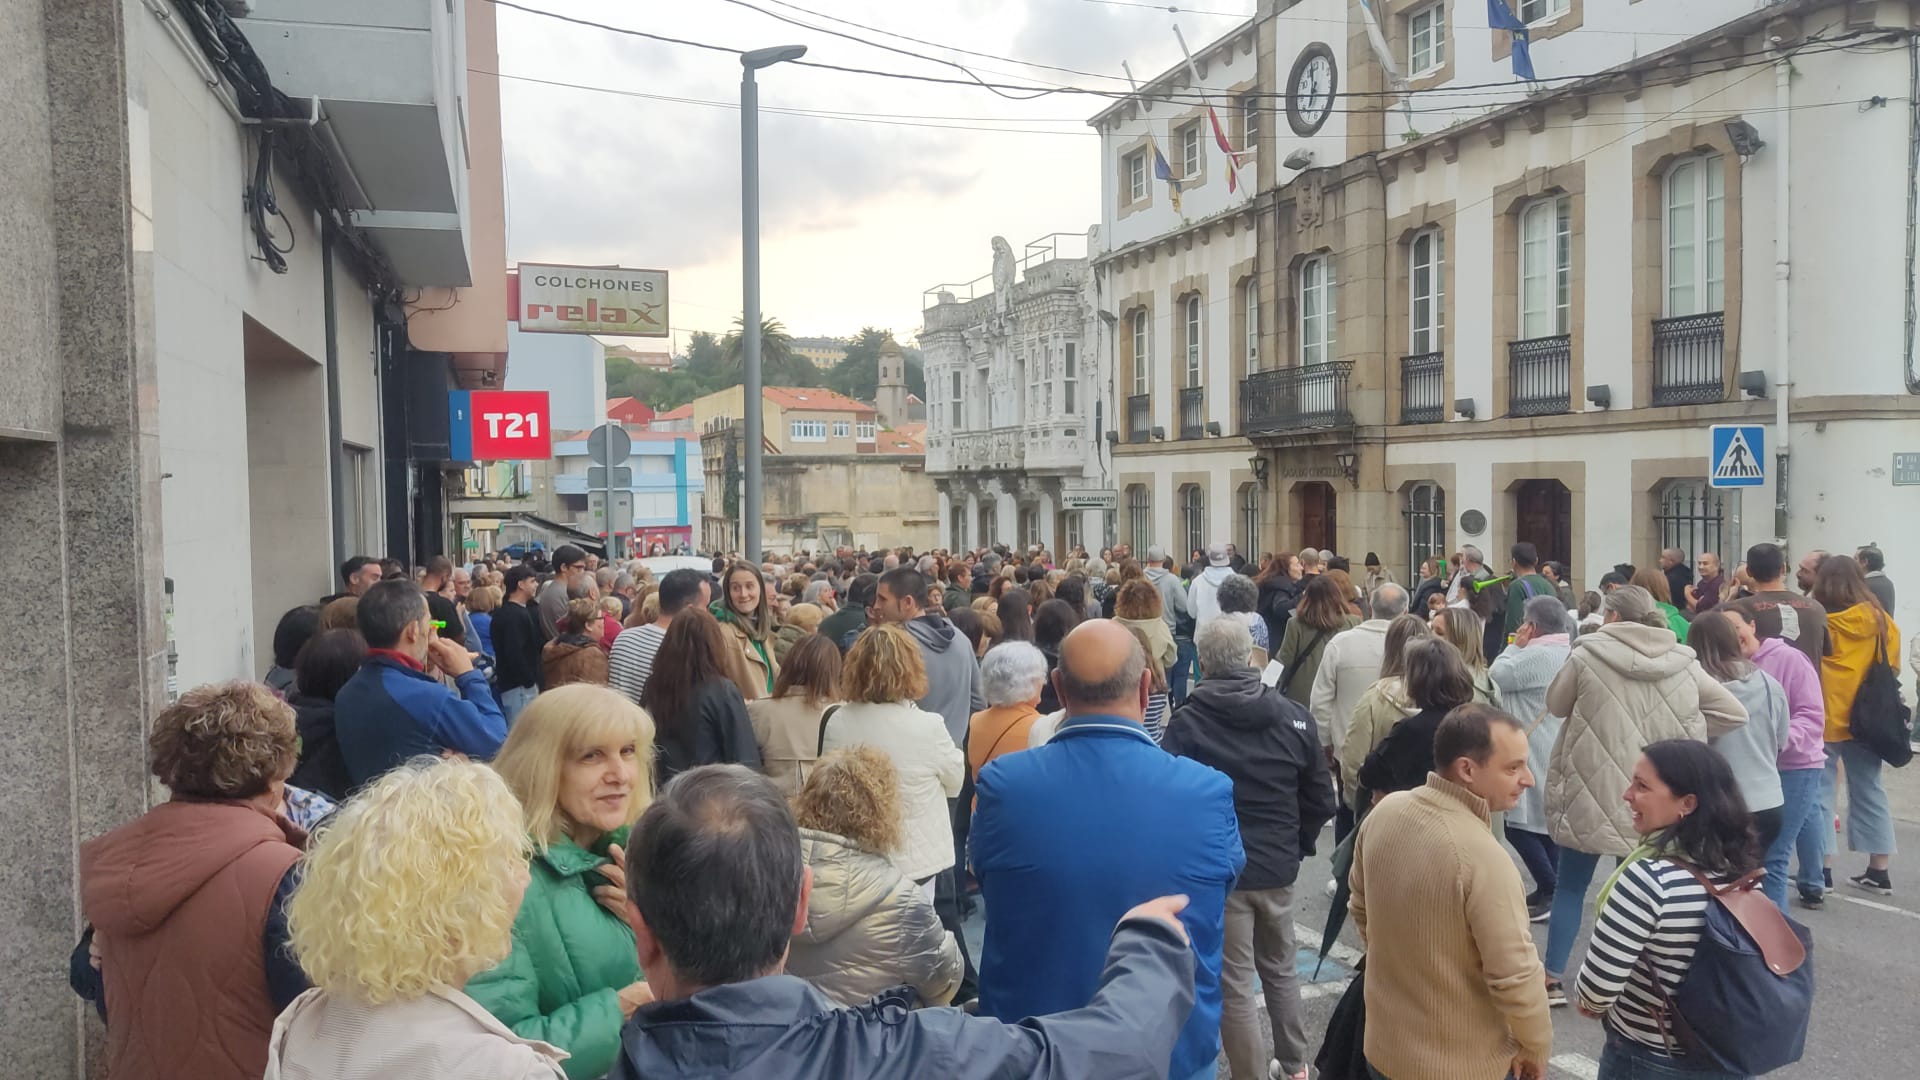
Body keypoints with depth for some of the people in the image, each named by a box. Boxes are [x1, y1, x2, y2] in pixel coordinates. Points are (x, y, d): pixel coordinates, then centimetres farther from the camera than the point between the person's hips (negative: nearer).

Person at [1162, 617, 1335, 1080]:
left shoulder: (1188, 722, -15)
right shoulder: (1292, 716, -3)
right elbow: (1321, 798, 3)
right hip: (1278, 867, 5)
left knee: (1235, 986, 7)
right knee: (1280, 969, 24)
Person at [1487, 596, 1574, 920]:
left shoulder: (1536, 654, -19)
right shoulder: (1569, 653, 12)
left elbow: (1495, 676, -12)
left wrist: (1516, 646, -4)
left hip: (1536, 753, -10)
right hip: (1555, 751, 10)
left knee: (1520, 826, -5)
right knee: (1546, 822, 16)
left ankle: (1550, 892, -6)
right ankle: (1550, 890, 21)